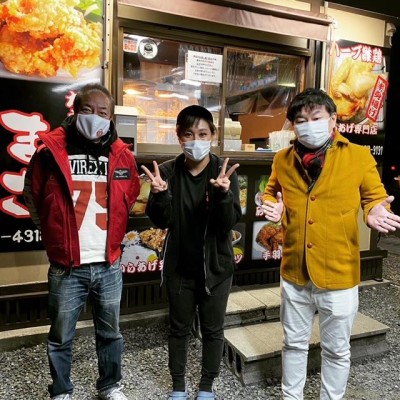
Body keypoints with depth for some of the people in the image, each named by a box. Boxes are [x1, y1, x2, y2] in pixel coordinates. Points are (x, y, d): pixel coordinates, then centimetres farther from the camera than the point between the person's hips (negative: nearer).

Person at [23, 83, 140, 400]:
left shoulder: (123, 155, -1)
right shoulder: (50, 151, -9)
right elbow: (33, 199, 6)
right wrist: (56, 234, 11)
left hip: (109, 266, 3)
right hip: (66, 267, -2)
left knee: (110, 333, 19)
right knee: (61, 338, 15)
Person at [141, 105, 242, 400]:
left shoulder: (225, 171, -10)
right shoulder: (167, 171, -7)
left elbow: (230, 222, -15)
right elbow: (161, 222, -9)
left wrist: (223, 193, -33)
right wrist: (160, 194, -28)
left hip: (216, 265, 0)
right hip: (179, 266, 1)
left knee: (213, 329, 15)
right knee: (179, 329, 16)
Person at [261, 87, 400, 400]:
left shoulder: (359, 156, -7)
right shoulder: (283, 160, 1)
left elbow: (374, 197, 3)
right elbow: (271, 193, 17)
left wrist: (375, 212, -19)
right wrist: (272, 207, -6)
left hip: (339, 274, -2)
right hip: (295, 272, 3)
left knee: (336, 350, 17)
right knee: (294, 343, 21)